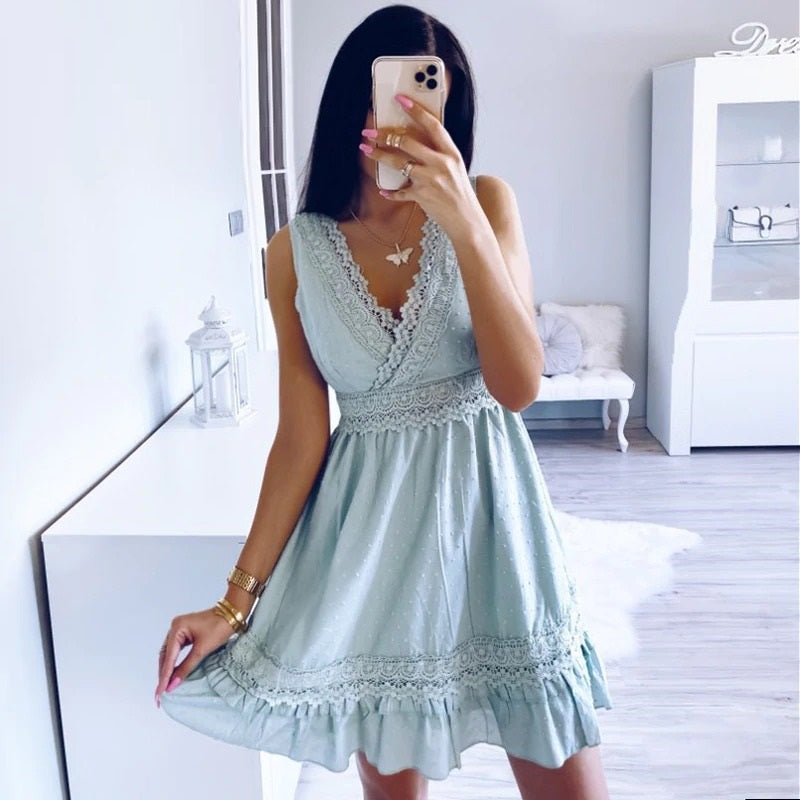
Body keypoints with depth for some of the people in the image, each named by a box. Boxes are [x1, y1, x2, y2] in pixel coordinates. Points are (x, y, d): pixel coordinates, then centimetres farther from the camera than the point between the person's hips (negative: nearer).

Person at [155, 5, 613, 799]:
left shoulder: (485, 202, -4)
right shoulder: (296, 252, -1)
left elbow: (519, 384, -15)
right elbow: (301, 436, -1)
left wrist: (464, 221, -26)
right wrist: (238, 597, -3)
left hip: (485, 504, 0)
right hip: (370, 522, 1)